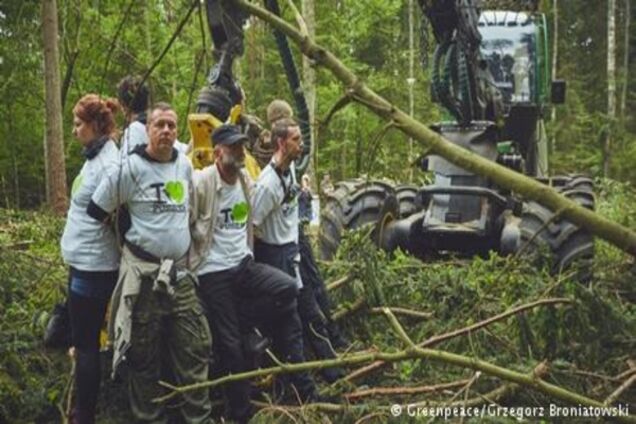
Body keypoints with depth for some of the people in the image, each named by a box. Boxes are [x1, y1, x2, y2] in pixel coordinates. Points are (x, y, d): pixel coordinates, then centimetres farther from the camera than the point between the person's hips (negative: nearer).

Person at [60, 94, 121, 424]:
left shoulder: (109, 163, -19)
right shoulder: (94, 157, 11)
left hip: (94, 266, -9)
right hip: (83, 262, 9)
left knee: (86, 343, 0)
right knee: (84, 339, 17)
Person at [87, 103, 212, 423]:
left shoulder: (185, 165, 8)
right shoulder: (131, 167, -9)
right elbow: (96, 211, -2)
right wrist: (125, 239, 7)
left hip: (180, 272, 5)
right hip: (143, 274, -5)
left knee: (195, 348, 4)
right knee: (145, 355, 5)